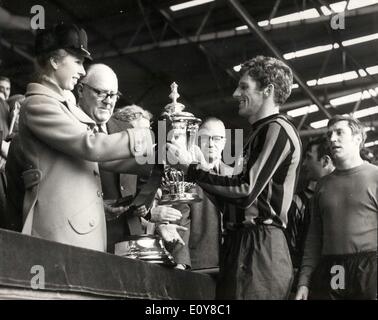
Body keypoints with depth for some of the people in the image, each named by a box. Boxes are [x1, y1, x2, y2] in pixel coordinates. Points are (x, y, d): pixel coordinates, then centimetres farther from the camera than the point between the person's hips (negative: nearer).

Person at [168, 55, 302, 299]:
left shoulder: (277, 130, -9)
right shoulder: (264, 131, 21)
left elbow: (246, 192, -19)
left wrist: (191, 167, -13)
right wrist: (204, 169, 15)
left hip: (259, 247, -9)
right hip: (246, 241, 9)